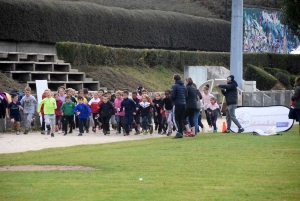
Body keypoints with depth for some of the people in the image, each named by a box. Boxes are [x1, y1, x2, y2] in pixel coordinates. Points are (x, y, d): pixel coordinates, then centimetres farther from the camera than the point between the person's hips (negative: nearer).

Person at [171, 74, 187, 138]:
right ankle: (181, 133, 12)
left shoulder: (175, 86, -12)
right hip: (183, 104, 7)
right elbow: (186, 95, 14)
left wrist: (172, 99, 6)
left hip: (177, 104, -7)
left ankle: (178, 132, -17)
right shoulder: (184, 86, 11)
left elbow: (172, 96, -14)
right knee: (180, 119, 13)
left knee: (175, 119, -4)